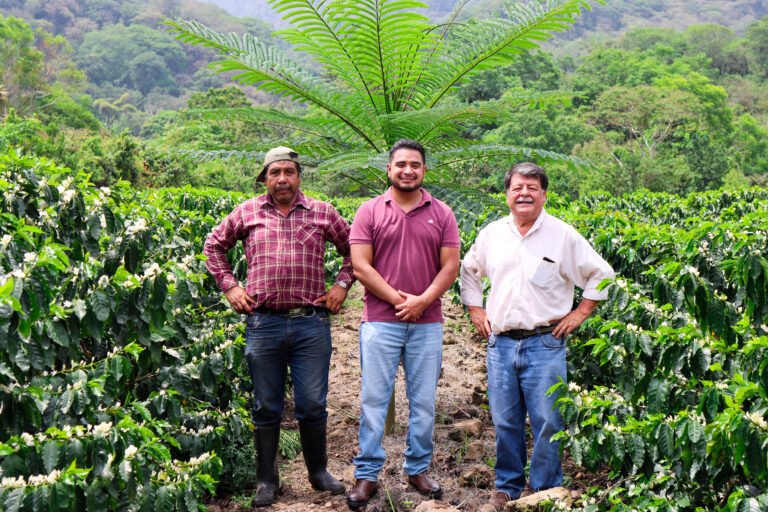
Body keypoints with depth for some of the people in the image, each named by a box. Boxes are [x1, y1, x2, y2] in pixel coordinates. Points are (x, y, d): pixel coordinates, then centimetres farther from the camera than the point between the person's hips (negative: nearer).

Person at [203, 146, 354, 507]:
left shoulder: (322, 213, 6)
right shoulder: (247, 213, 6)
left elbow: (353, 249, 16)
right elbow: (214, 246, 17)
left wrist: (342, 284, 5)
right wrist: (228, 286, 8)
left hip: (312, 324, 0)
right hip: (263, 324, 0)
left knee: (313, 406, 5)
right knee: (266, 407, 9)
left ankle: (319, 472, 26)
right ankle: (267, 481, 21)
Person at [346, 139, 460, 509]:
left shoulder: (441, 214, 6)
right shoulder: (370, 212, 2)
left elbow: (450, 266, 2)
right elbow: (360, 265, -4)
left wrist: (421, 301, -12)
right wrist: (397, 299, -11)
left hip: (427, 323, 2)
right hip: (380, 321, -2)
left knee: (423, 400, 8)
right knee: (374, 398, 0)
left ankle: (418, 469, 21)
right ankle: (367, 475, 8)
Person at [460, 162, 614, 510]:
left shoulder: (562, 236, -1)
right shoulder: (491, 234, 9)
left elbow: (602, 275, 4)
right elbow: (469, 272, 25)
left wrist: (579, 314, 0)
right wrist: (475, 310, 15)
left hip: (545, 344, -3)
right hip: (500, 344, 3)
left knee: (547, 423, -3)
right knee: (505, 422, 9)